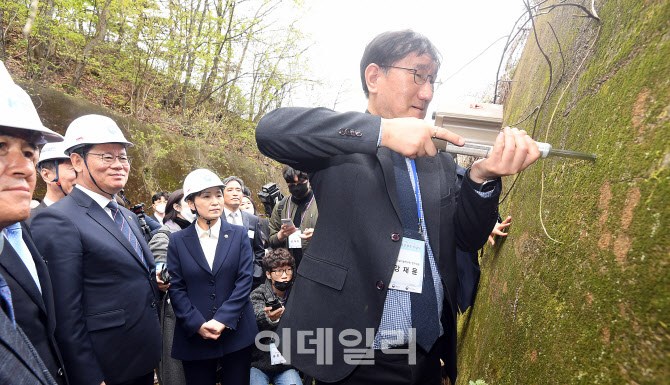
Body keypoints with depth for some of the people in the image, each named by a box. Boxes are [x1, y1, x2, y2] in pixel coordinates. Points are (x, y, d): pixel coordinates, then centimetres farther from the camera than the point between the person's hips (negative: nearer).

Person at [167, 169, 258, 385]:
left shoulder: (239, 234, 1)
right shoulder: (178, 241, 2)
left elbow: (245, 280, -5)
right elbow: (176, 288, -1)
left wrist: (222, 320, -13)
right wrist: (198, 325, -12)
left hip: (236, 332, 0)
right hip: (194, 335, 0)